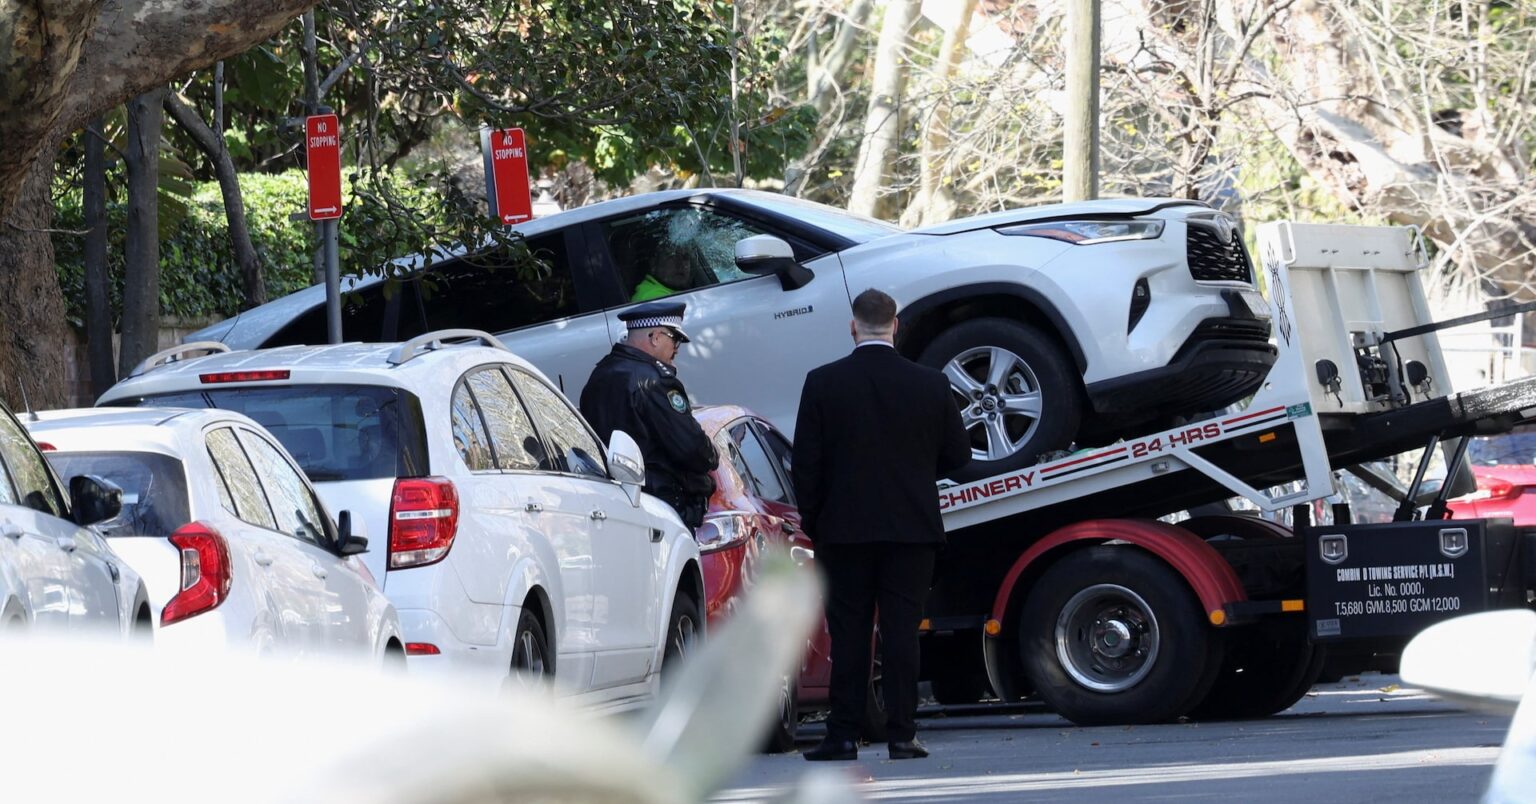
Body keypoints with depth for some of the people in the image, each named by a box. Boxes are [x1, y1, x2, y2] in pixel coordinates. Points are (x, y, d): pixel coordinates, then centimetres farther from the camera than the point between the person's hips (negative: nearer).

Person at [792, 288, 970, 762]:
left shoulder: (823, 384, -5)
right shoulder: (930, 385, -1)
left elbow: (806, 462, -4)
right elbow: (958, 455, 6)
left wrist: (813, 522, 7)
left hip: (844, 528, -1)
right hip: (912, 527, 1)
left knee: (848, 634, 4)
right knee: (902, 630, 3)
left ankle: (843, 735, 2)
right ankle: (901, 735, 0)